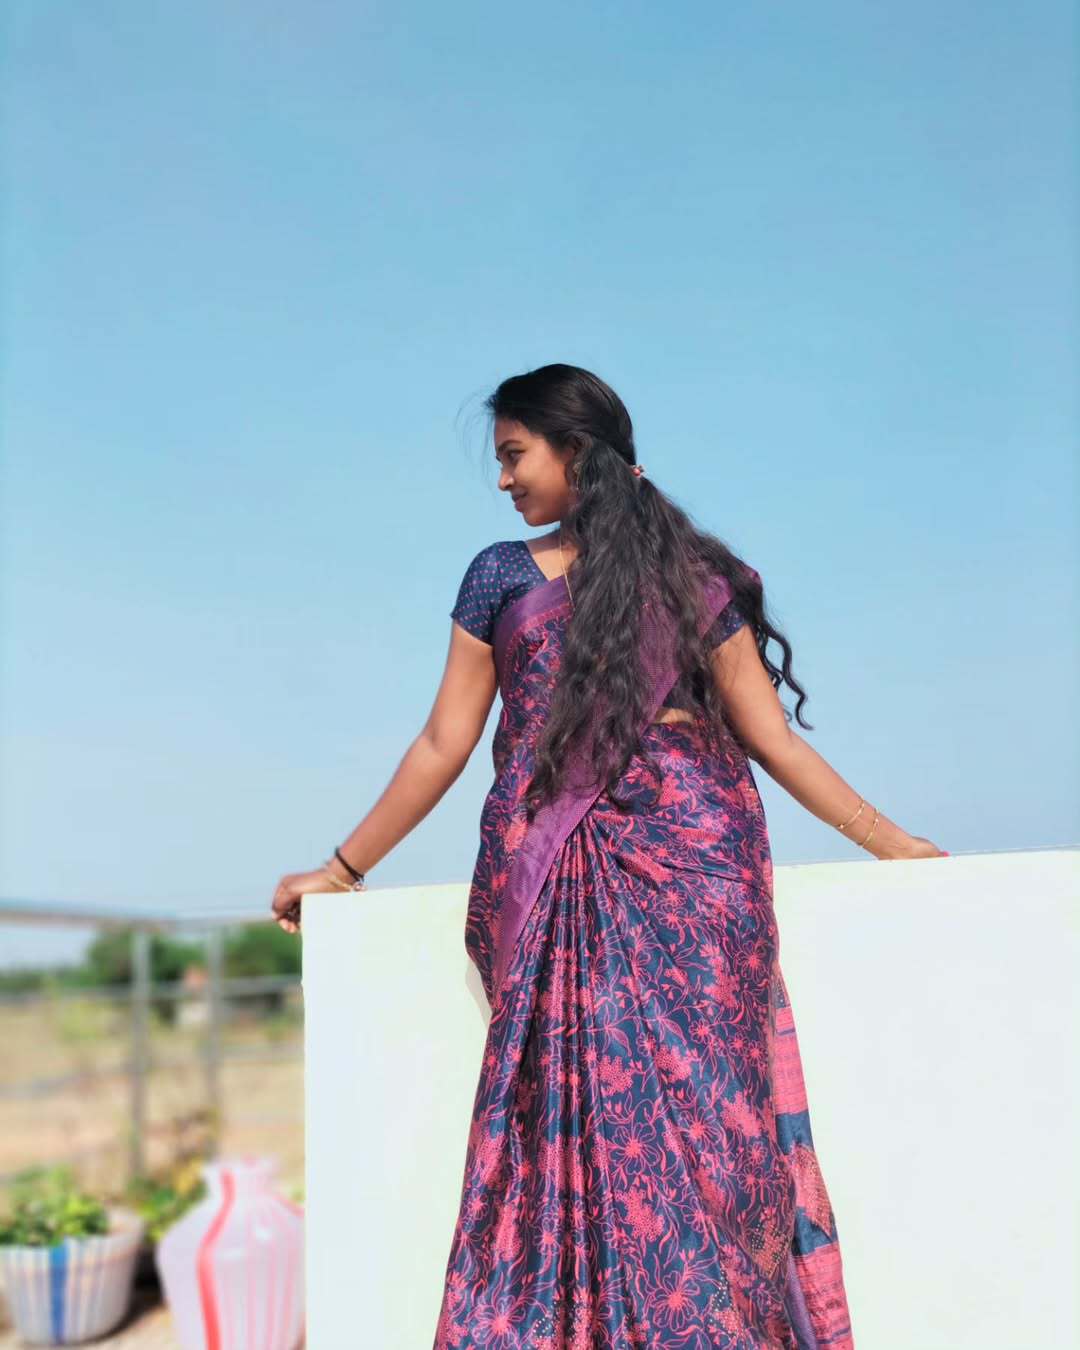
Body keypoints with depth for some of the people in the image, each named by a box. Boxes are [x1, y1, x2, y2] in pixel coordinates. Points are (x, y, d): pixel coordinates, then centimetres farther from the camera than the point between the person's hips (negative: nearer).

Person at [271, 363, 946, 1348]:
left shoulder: (693, 575, 11)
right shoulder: (502, 576, 14)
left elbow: (771, 737, 11)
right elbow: (445, 742, 15)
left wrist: (896, 845, 8)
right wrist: (341, 870, 15)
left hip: (691, 851, -1)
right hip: (551, 878, 1)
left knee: (698, 1098, -7)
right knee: (573, 1108, -6)